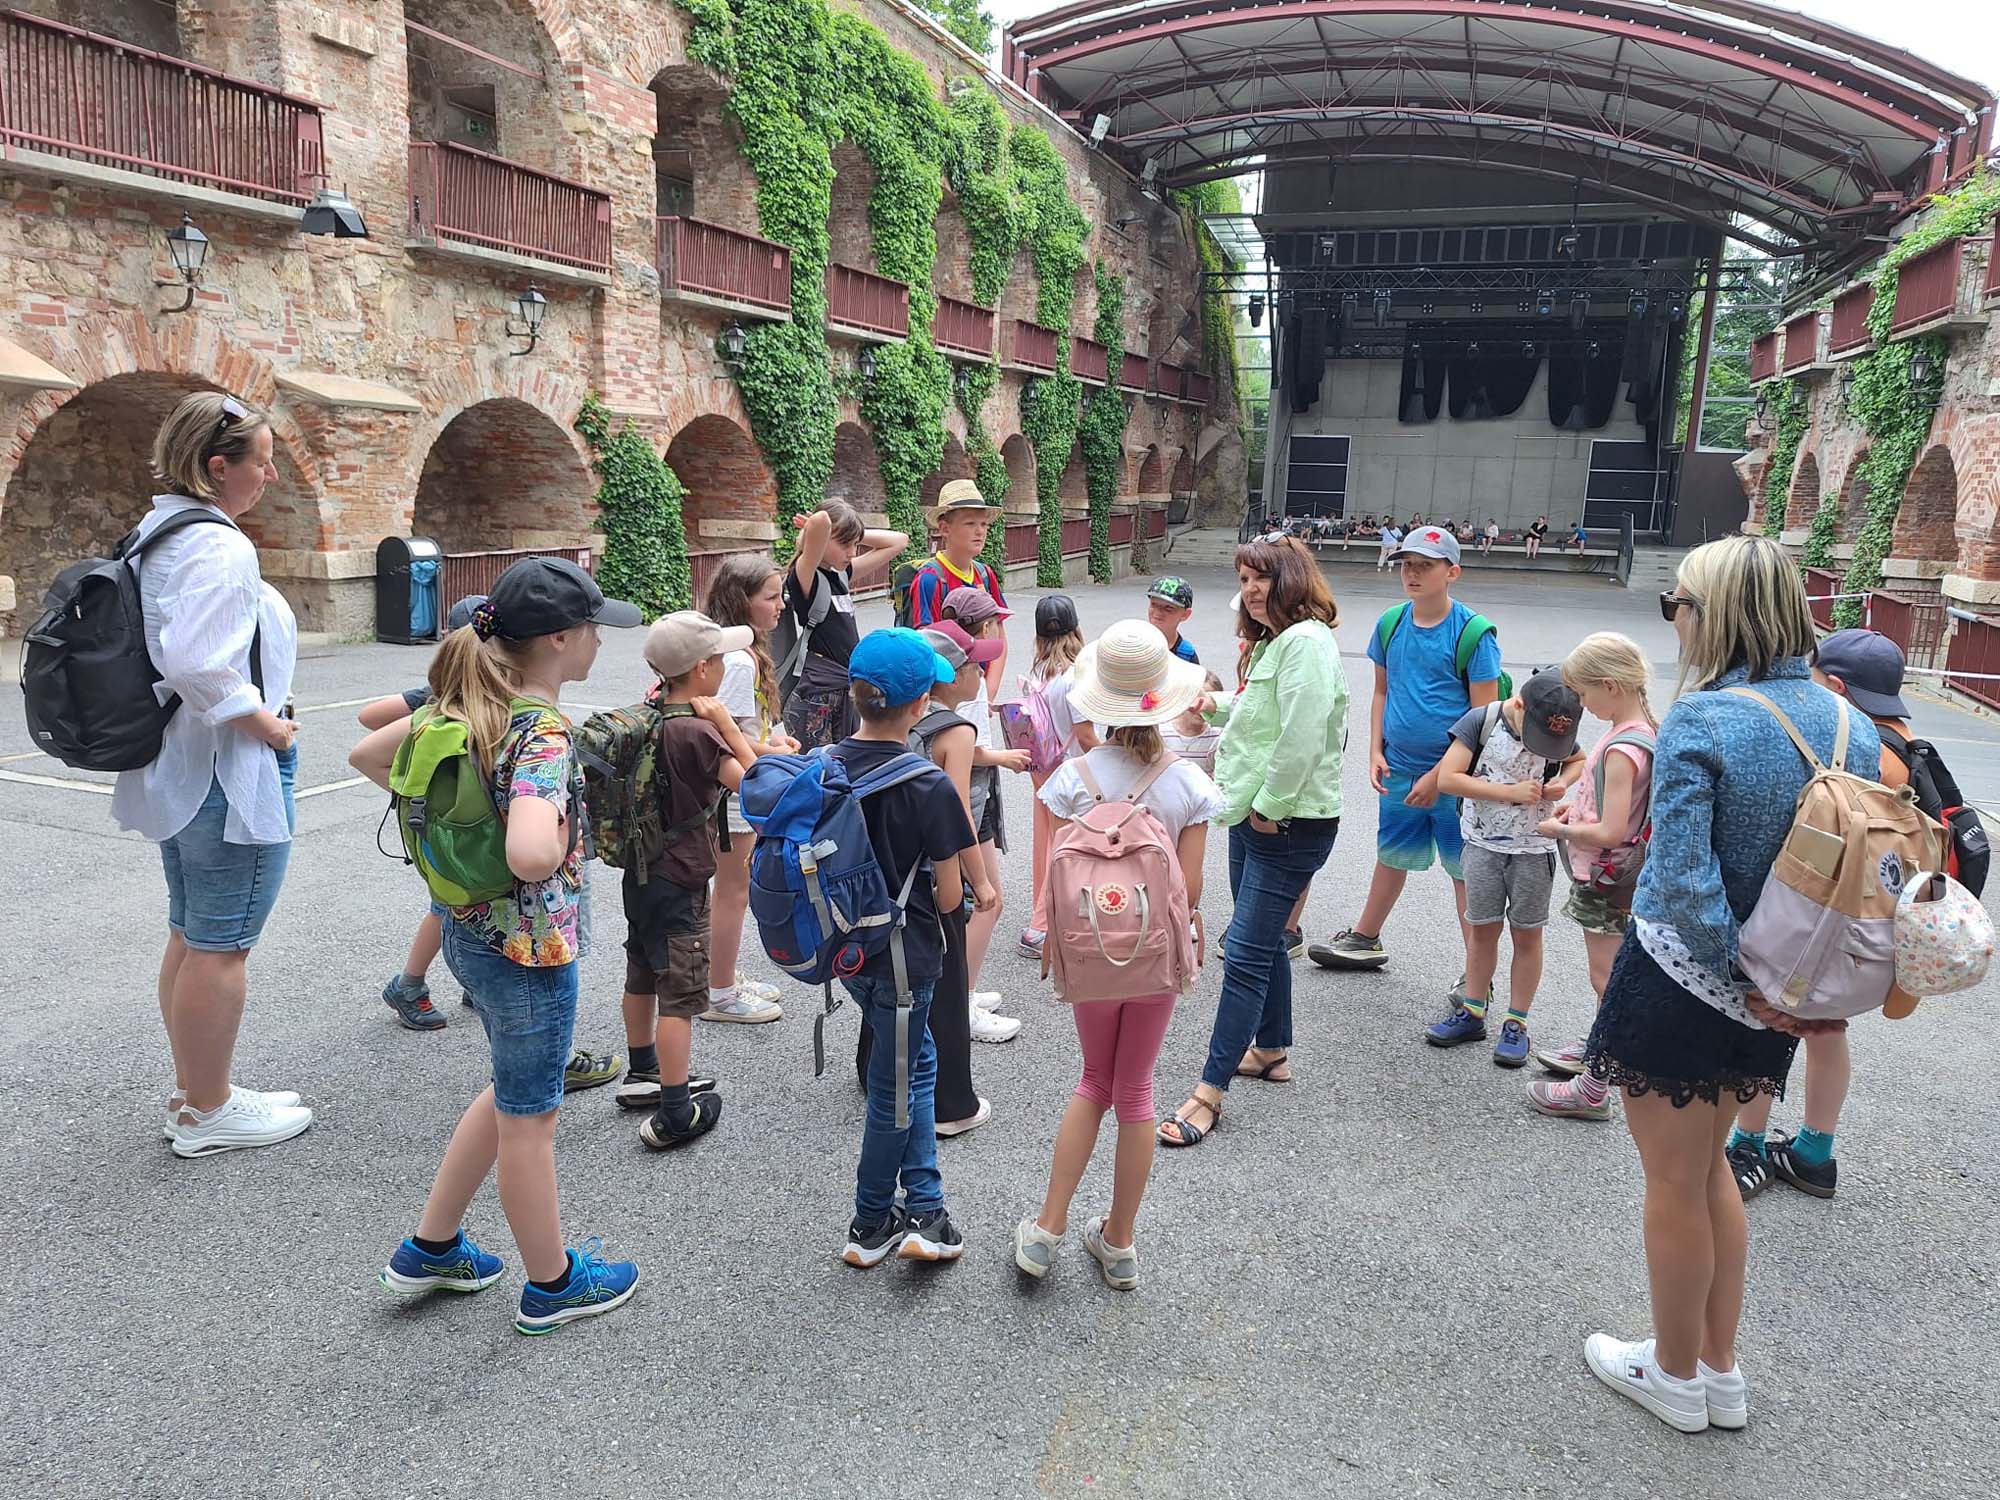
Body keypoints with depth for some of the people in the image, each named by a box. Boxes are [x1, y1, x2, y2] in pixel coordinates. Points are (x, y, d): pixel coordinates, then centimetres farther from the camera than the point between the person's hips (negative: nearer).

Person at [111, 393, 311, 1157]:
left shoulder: (153, 535, 10)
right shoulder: (220, 546, -21)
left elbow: (165, 646, 15)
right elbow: (196, 664, -32)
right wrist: (264, 723, -18)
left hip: (174, 767, 10)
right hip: (230, 775, -10)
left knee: (189, 937, 19)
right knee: (222, 947, 2)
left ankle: (193, 1092, 32)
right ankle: (208, 1112, 15)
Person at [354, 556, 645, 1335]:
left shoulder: (468, 700, 0)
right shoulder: (544, 732, -26)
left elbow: (366, 754, 11)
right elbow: (531, 855, -41)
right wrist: (565, 836, -19)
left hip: (471, 929, 8)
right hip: (529, 948, -8)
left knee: (516, 1091, 26)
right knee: (529, 1118, 10)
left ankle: (430, 1249, 38)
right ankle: (552, 1283, 31)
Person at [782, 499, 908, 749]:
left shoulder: (841, 576, 12)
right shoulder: (805, 577, -11)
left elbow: (898, 541, 18)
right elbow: (820, 522, -30)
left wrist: (855, 534, 7)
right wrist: (815, 528, -7)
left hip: (845, 695, 8)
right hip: (813, 699, -8)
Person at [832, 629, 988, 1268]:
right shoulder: (930, 788, -22)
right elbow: (949, 896, -16)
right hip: (903, 957, -6)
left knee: (918, 1061, 23)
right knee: (892, 1088, 13)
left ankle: (924, 1211, 27)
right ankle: (869, 1225, 28)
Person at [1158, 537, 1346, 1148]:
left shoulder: (1306, 641, -17)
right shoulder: (1272, 641, 16)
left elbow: (1302, 737, -25)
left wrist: (1270, 806, -20)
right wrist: (1219, 707, 12)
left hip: (1289, 824, -10)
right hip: (1254, 817, 10)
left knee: (1245, 955, -9)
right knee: (1264, 942, 20)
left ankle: (1210, 1092, -5)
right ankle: (1272, 1052, 36)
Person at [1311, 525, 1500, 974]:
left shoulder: (1472, 632, -13)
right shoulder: (1392, 623, 2)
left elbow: (1484, 715, -13)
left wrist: (1440, 774, -15)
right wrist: (1376, 751, 4)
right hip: (1399, 768, 5)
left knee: (1465, 868, 3)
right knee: (1392, 854, 21)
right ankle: (1365, 940, 38)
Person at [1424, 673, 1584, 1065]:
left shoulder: (1558, 733, -7)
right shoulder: (1481, 721, -15)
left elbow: (1579, 761, 15)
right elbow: (1447, 778, -19)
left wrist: (1562, 782, -8)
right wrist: (1511, 792, -22)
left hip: (1534, 849, 1)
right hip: (1483, 844, -1)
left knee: (1527, 934, 6)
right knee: (1482, 929, 8)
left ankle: (1516, 1024, 16)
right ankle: (1472, 1013, 21)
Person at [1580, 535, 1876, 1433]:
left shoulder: (1698, 725, -22)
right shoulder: (1852, 725, -1)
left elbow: (1687, 887, -26)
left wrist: (1743, 985, -16)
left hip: (1679, 981, -7)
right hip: (1778, 995, 7)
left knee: (1674, 1183, 13)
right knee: (1708, 1165, 25)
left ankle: (1675, 1376, 33)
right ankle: (1719, 1371, 38)